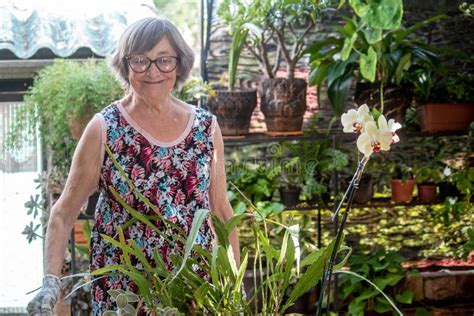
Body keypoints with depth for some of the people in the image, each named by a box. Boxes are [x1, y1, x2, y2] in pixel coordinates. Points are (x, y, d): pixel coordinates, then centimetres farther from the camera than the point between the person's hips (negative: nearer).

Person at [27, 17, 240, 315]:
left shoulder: (207, 127, 2)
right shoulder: (103, 130, -6)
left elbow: (221, 210, 9)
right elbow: (64, 213, -3)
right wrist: (51, 282, -14)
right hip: (121, 290, -2)